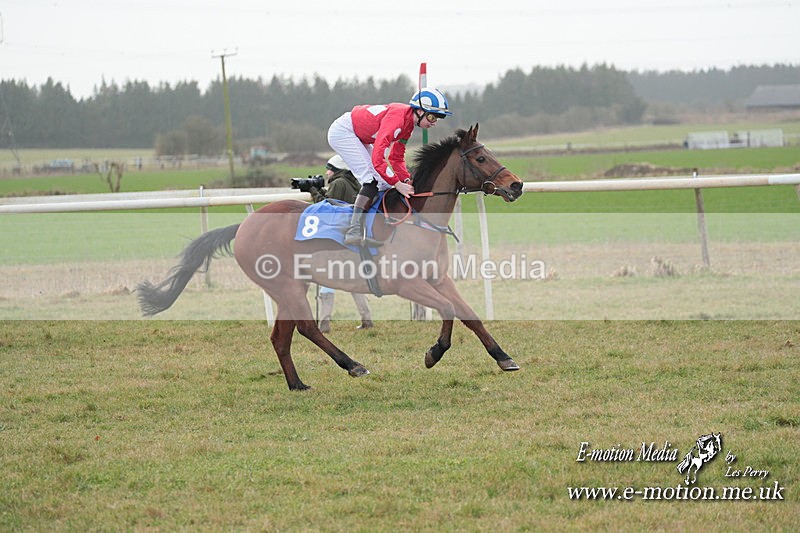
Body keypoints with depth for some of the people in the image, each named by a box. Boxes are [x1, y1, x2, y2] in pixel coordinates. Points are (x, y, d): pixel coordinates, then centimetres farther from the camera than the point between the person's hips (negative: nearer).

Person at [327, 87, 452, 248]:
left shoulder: (409, 124, 0)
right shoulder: (397, 118, -31)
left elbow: (396, 158, 7)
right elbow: (377, 159, -36)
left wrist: (407, 180, -9)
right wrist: (398, 185, -33)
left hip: (358, 137, 11)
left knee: (385, 182, 5)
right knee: (372, 179, -20)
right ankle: (354, 232, -26)